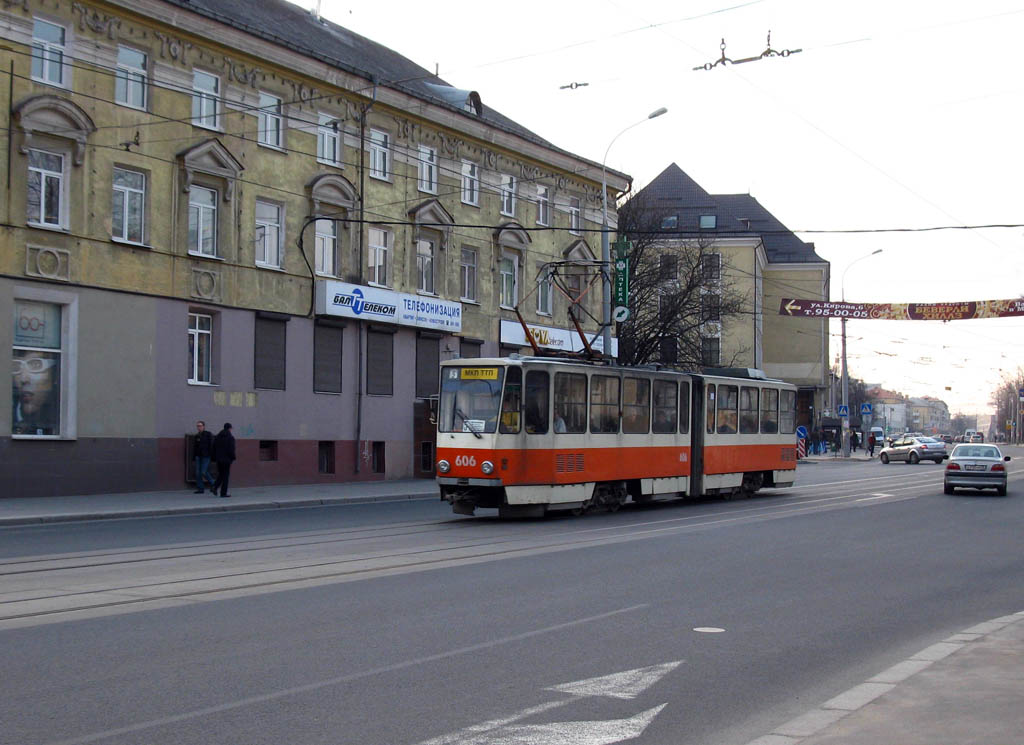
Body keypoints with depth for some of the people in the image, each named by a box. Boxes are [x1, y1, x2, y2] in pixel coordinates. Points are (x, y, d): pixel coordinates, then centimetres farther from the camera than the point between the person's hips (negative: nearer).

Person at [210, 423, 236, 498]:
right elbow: (231, 449, -15)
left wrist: (214, 458, 13)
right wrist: (233, 458, -5)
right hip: (227, 459, -5)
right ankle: (223, 493, 0)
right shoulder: (230, 437, -9)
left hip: (219, 459, 5)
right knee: (226, 475, 1)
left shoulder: (217, 437, 9)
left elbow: (213, 449, 9)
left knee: (220, 474, 17)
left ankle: (215, 486, -7)